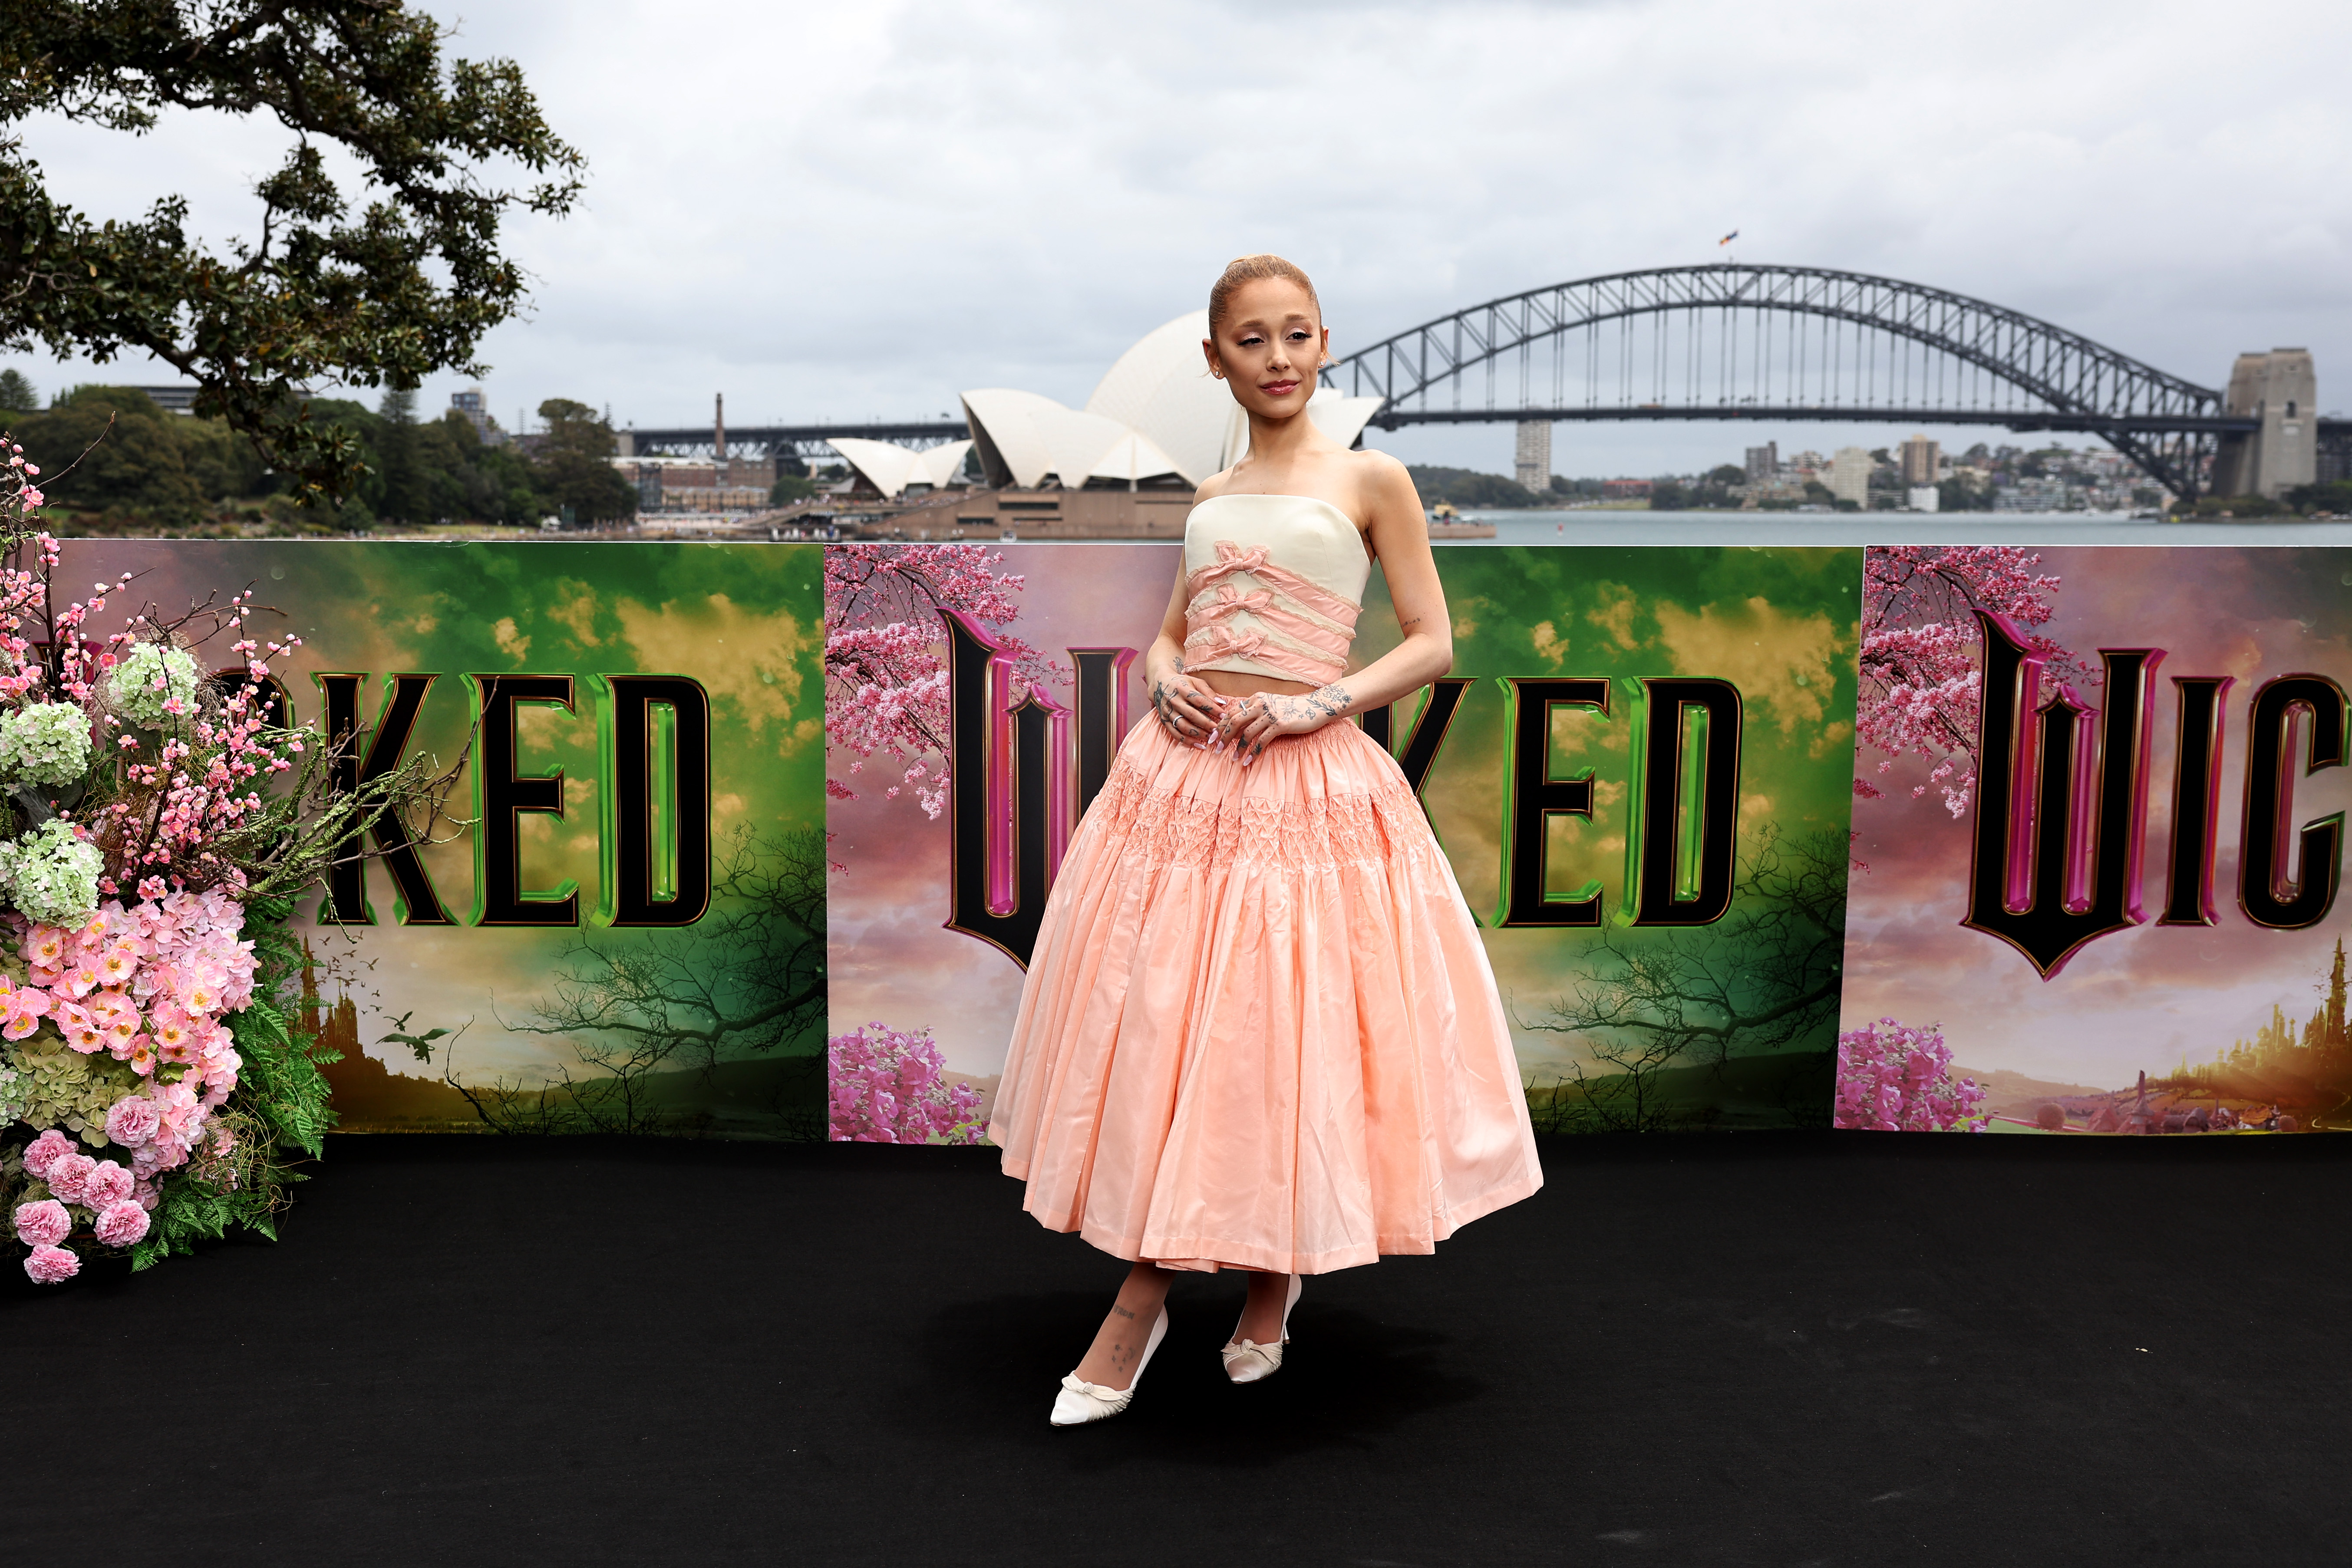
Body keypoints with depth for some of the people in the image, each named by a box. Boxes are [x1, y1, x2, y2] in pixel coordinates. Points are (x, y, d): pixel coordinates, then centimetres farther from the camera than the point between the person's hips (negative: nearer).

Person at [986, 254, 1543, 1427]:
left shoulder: (1369, 480, 1)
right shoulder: (1209, 497, 14)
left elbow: (1432, 643, -1)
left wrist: (1316, 704, -14)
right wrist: (1166, 684, 0)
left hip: (1309, 786, -4)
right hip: (1179, 775, 4)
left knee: (1289, 1038, 2)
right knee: (1153, 1028, 3)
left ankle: (1279, 1273, 28)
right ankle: (1142, 1297, 16)